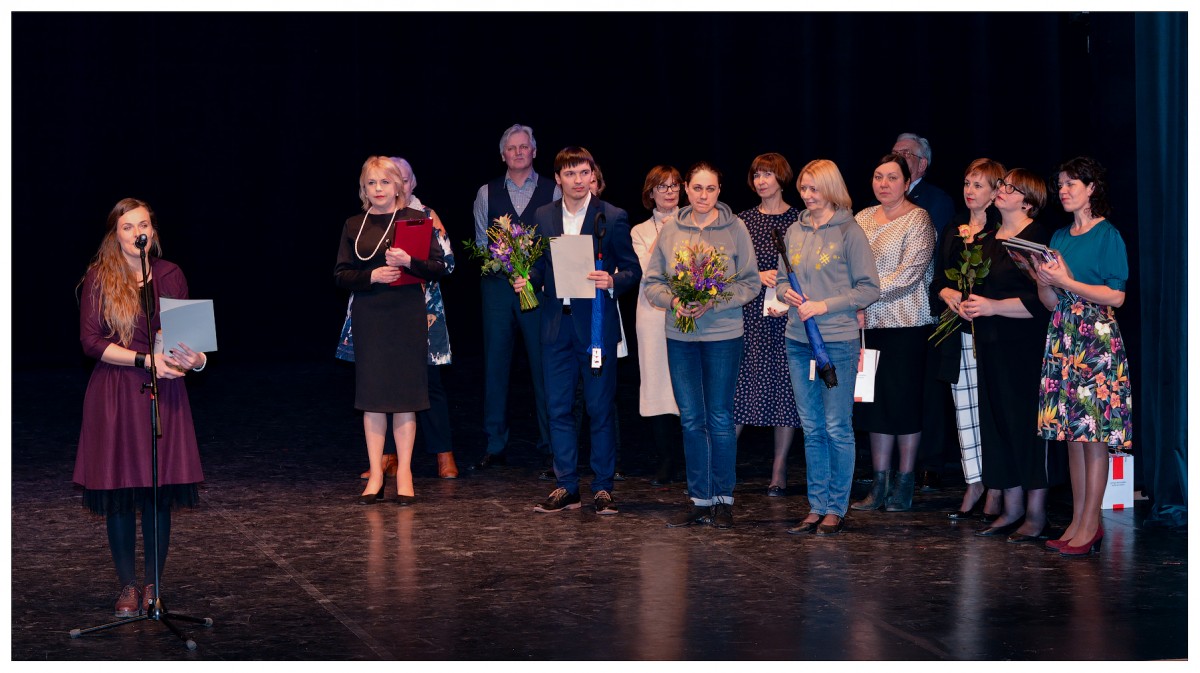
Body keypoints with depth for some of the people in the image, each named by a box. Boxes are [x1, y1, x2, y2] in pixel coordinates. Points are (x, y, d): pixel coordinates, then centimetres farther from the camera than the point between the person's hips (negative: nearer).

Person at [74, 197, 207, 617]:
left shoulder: (171, 276, 6)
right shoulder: (99, 278, -2)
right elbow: (91, 341, -7)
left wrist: (196, 358, -10)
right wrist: (146, 359, -16)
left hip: (164, 393, 2)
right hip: (115, 394, -2)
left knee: (161, 491, 2)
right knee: (120, 491, 1)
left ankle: (154, 586, 13)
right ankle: (127, 586, 13)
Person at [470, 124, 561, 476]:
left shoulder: (552, 192, 4)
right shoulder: (487, 193, 11)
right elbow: (481, 242, 13)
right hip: (497, 285, 2)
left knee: (543, 366, -3)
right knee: (495, 364, 3)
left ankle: (550, 449, 3)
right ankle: (495, 446, 11)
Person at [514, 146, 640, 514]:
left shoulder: (613, 217, -2)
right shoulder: (543, 216, 9)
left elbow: (633, 270, -1)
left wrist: (613, 282, -21)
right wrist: (527, 280, -4)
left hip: (597, 324, -4)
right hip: (557, 326, 4)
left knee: (600, 409, 2)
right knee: (558, 408, 6)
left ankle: (603, 488, 10)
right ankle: (566, 487, 14)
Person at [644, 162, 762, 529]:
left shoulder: (735, 228, -2)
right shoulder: (670, 229, 5)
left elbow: (751, 282, -3)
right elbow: (652, 282, 7)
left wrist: (714, 302, -16)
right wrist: (673, 300, -12)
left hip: (723, 335, -3)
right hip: (680, 336, 3)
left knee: (719, 418, 1)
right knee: (691, 420, 7)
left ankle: (723, 499, 12)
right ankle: (699, 501, 15)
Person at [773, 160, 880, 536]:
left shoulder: (849, 232, -7)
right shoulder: (795, 232, 10)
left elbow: (869, 289, -8)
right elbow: (781, 277, 19)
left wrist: (824, 306, -15)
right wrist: (786, 293, -4)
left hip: (838, 341, -6)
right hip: (799, 341, 6)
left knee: (837, 428, -1)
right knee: (812, 429, 10)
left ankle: (836, 508, 7)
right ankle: (816, 507, 17)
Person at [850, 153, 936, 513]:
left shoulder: (918, 220, -5)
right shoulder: (863, 219, 13)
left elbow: (909, 273, -14)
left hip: (906, 323, -5)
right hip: (870, 323, 6)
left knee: (903, 401, -1)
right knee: (875, 401, 7)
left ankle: (904, 484, 8)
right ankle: (880, 484, 14)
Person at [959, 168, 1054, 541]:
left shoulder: (1037, 238, -10)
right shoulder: (987, 241, 16)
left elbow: (1040, 302, -17)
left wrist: (992, 307, -18)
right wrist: (963, 301, 6)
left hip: (1025, 346, -8)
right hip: (991, 345, 8)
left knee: (1026, 422, -5)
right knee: (997, 423, 8)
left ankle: (1036, 515, 1)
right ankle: (1011, 510, 16)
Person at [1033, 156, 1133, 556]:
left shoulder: (1108, 235, -4)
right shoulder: (1059, 237, 16)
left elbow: (1116, 296, -11)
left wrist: (1068, 282, -16)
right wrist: (1043, 281, -5)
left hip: (1097, 338, -7)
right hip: (1063, 337, 7)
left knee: (1094, 432, -7)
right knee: (1072, 432, 6)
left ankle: (1090, 525, -6)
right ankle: (1078, 519, 9)